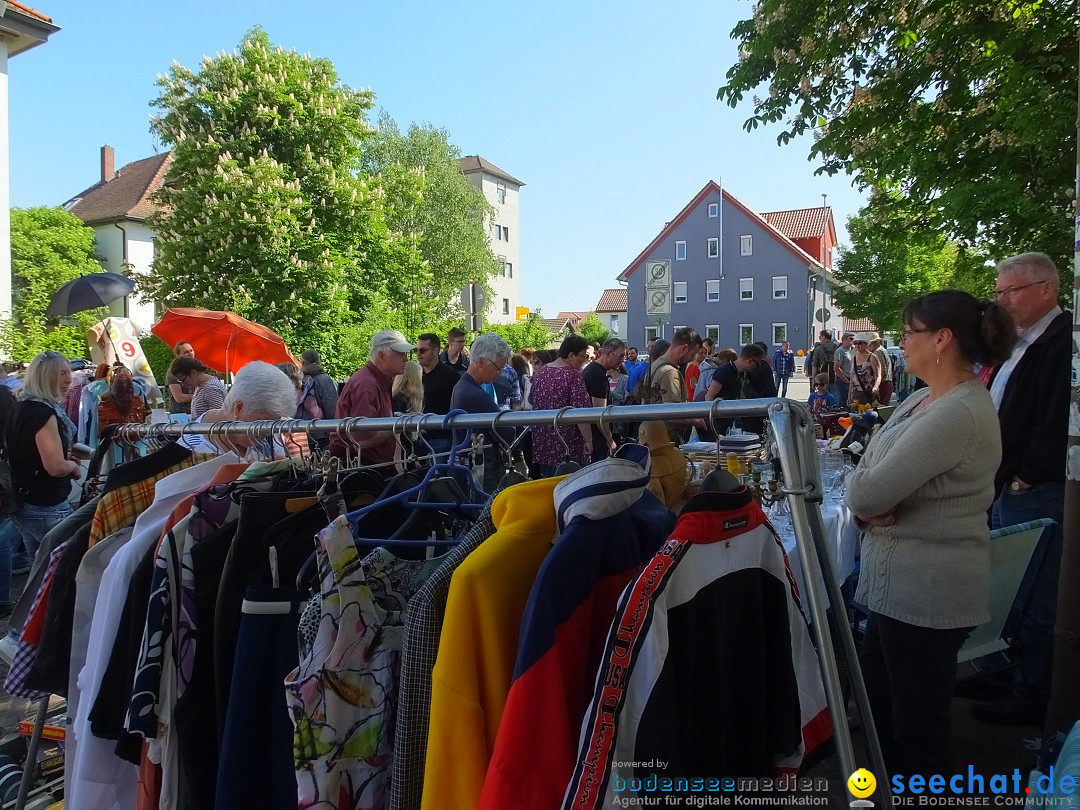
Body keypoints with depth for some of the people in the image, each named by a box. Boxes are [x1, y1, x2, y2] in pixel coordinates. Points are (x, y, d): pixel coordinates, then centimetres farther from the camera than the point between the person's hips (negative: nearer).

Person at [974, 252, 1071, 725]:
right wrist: (998, 480, 13)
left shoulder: (1061, 343, -17)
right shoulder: (1018, 345, 15)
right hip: (1006, 489, 10)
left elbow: (1057, 424, -23)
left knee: (1033, 603, 2)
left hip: (1034, 495, -10)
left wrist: (1023, 480, -15)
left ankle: (1033, 697, 15)